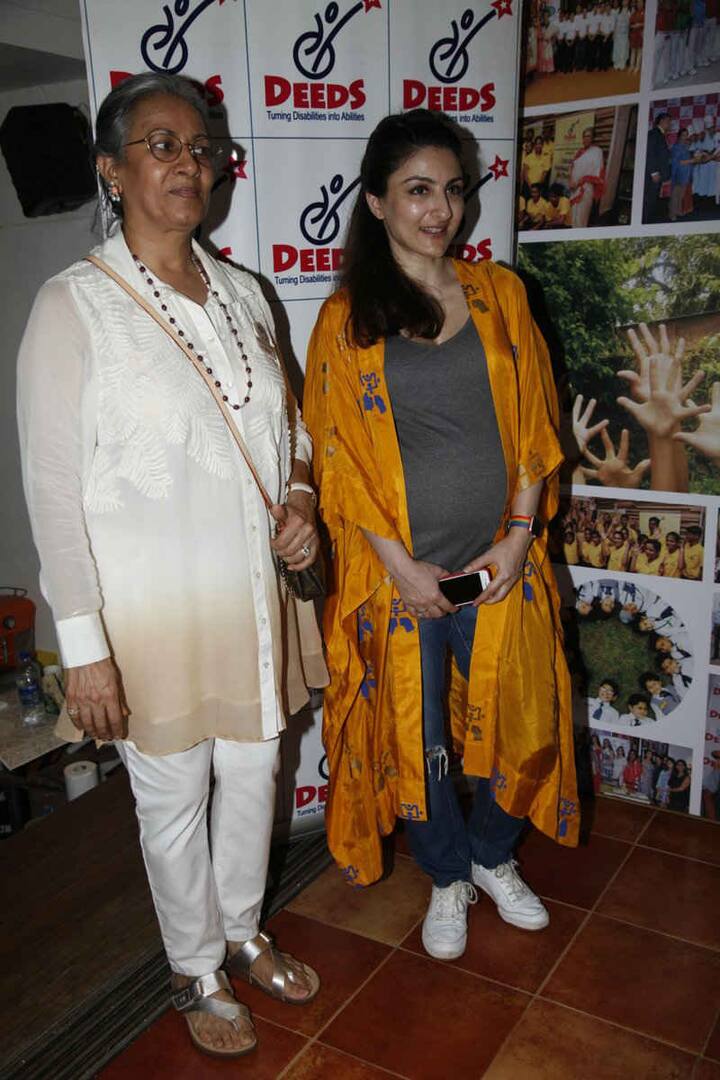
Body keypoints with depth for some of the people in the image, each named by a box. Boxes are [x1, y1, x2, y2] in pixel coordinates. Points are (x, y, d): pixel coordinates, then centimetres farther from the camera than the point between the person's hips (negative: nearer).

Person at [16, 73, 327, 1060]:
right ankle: (197, 972, 39)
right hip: (152, 610, -5)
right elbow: (53, 488, -14)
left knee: (254, 772, 20)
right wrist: (84, 648, -15)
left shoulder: (242, 293, 5)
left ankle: (243, 933, 46)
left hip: (251, 596, 6)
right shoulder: (74, 305, -12)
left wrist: (300, 495, -7)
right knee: (174, 800, 13)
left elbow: (285, 425, 15)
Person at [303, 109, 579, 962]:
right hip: (397, 571, -2)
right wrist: (401, 564, -11)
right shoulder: (344, 320, -3)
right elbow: (339, 457, -6)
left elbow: (533, 423, 4)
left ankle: (493, 856, 42)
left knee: (513, 718, 14)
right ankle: (447, 877, 37)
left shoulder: (499, 294, 4)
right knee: (410, 734, 11)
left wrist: (519, 533, -6)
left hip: (501, 560, 2)